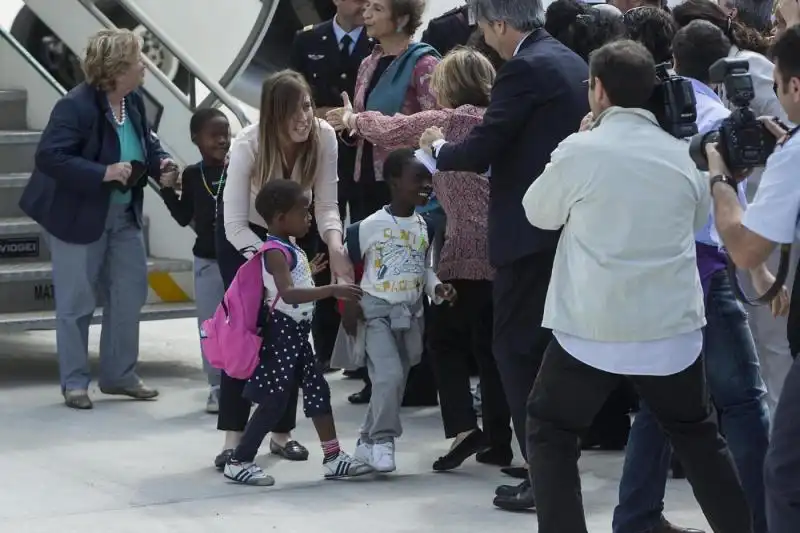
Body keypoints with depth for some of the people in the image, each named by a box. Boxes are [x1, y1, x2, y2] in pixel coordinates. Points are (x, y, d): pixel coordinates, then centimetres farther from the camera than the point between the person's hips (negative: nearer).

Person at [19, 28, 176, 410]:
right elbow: (49, 157, -29)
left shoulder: (133, 101, -1)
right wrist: (103, 173, -33)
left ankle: (119, 375, 26)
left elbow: (147, 141, 15)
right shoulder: (75, 107, -25)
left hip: (124, 215, 8)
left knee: (130, 294, 12)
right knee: (76, 304, 2)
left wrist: (160, 163, -7)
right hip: (79, 217, -8)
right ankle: (74, 383, 14)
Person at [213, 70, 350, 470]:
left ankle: (282, 432, 11)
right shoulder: (247, 145, -33)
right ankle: (233, 437, -9)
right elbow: (235, 225, -30)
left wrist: (334, 245, -40)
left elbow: (326, 204, -20)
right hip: (243, 234, -3)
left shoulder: (324, 137, -26)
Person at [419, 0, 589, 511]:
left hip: (530, 229, -9)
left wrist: (439, 147, 3)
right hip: (565, 224, 9)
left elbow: (479, 152, -17)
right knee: (547, 346, 16)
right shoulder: (572, 63, 12)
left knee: (516, 349, -3)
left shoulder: (526, 70, -16)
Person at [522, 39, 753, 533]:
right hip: (673, 326, 4)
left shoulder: (581, 150, -11)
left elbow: (539, 212, 6)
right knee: (699, 435, 20)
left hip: (595, 328, -4)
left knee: (550, 432, 12)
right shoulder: (682, 155, 3)